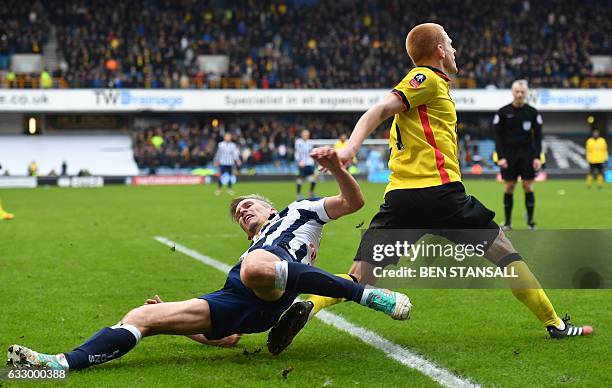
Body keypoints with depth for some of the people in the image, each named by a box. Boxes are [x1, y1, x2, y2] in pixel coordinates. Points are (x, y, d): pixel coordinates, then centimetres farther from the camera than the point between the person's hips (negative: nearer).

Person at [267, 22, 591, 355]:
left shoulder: (422, 81, 27)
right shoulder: (428, 79, 2)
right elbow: (381, 109, -12)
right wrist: (351, 146, -25)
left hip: (399, 197, 7)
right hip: (438, 190, -7)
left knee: (360, 277, 0)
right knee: (503, 252, 8)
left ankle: (309, 306, -26)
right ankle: (553, 324, 12)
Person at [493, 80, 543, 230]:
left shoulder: (533, 113, 3)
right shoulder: (503, 112, 0)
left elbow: (537, 136, 5)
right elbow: (498, 136, 0)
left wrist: (537, 157, -5)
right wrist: (500, 157, -9)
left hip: (527, 154, 0)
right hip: (509, 154, 0)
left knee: (528, 186, -2)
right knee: (509, 187, 1)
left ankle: (530, 221, 5)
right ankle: (507, 222, 7)